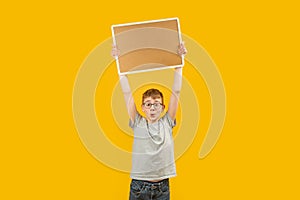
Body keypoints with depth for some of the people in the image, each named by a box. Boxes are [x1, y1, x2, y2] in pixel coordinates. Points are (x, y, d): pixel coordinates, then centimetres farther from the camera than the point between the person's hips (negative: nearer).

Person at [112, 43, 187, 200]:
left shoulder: (167, 123, 4)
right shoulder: (138, 123, 1)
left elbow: (176, 91, 1)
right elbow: (127, 93, -2)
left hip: (162, 187, 1)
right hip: (138, 187, -1)